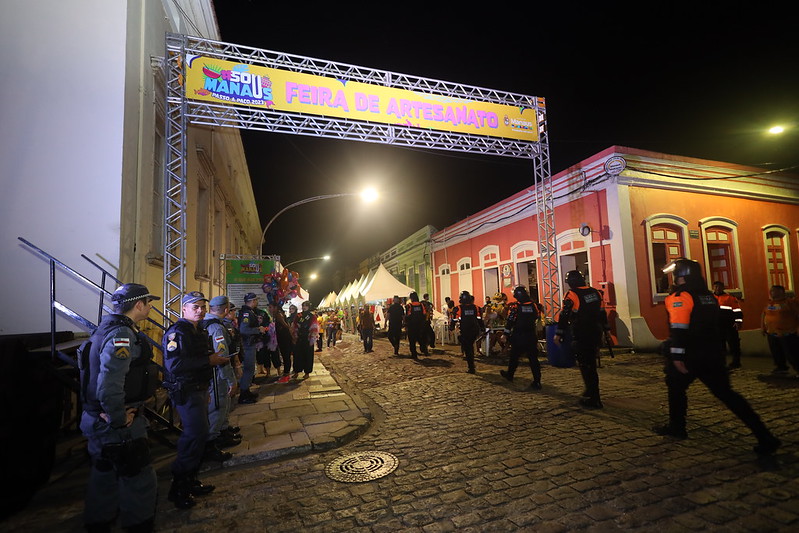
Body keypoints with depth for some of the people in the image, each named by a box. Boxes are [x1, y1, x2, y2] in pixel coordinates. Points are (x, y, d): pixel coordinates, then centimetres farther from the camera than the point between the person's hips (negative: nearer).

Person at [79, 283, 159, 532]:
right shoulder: (122, 334, -25)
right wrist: (118, 419, -20)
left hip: (99, 420, 11)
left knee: (104, 475, 26)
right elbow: (109, 385, -33)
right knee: (141, 483, 3)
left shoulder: (108, 327, 8)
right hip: (119, 428, -10)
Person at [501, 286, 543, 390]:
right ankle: (537, 382, 1)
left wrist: (506, 334, -4)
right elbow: (536, 318, 12)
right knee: (533, 358, 4)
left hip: (518, 336, -3)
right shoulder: (533, 305, 1)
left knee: (514, 357, 14)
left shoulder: (514, 306, -10)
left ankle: (509, 375, 32)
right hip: (531, 336, 3)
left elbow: (510, 322, -10)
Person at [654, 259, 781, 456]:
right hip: (713, 355, 7)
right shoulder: (709, 296, 14)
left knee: (676, 388, 13)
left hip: (690, 356, -7)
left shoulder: (680, 297, -14)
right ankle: (765, 437, 4)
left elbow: (679, 329, -24)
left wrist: (677, 356, -23)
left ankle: (676, 428, 24)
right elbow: (717, 325, 22)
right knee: (726, 393, 10)